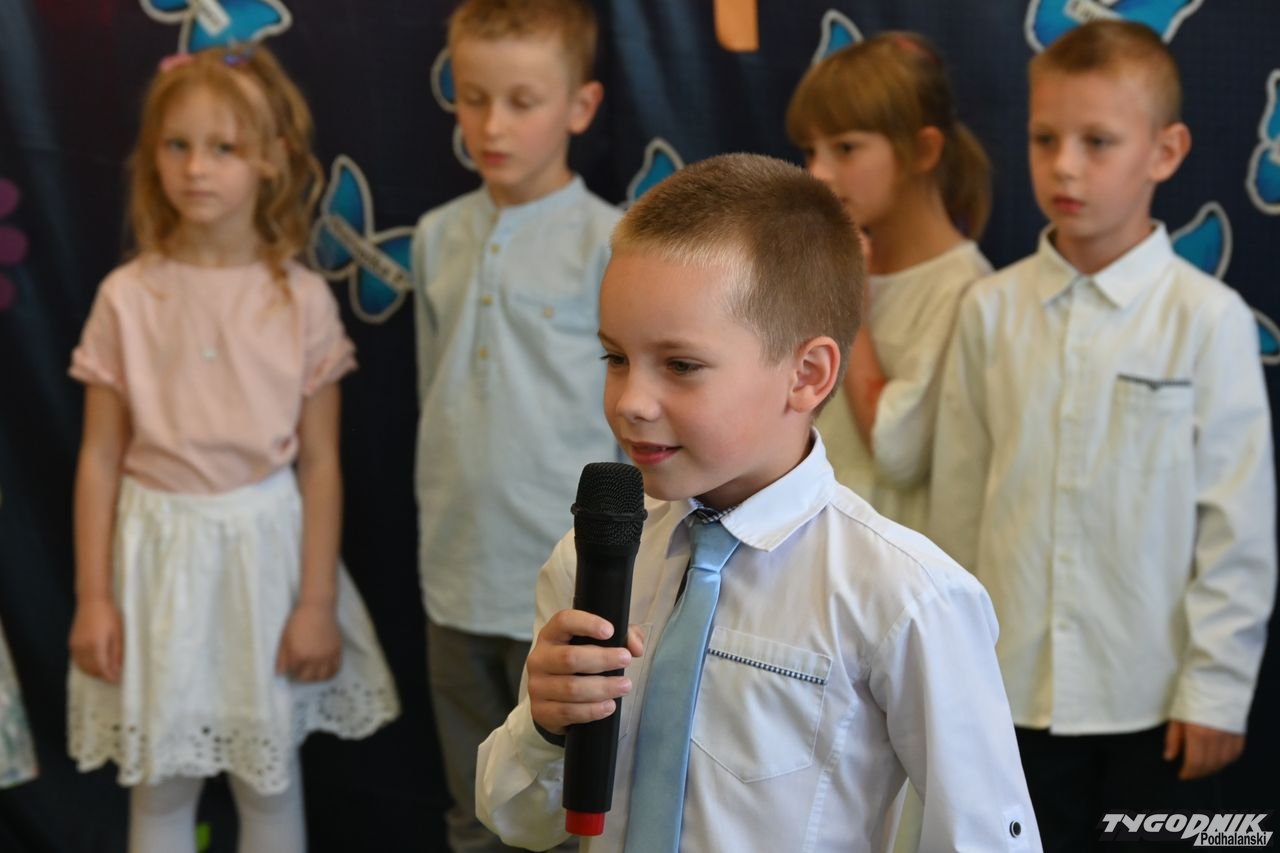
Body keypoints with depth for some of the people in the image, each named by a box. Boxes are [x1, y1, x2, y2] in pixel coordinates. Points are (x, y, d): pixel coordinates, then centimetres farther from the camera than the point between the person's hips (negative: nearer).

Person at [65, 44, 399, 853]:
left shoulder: (302, 300, -5)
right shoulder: (128, 298, -3)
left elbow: (320, 461, -2)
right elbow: (100, 456, 1)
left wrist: (317, 602, -4)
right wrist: (92, 597, 0)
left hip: (266, 544, 0)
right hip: (161, 551, 1)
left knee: (270, 774, 12)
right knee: (159, 781, 10)